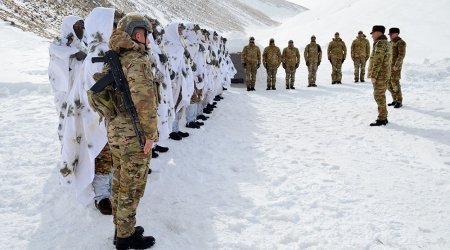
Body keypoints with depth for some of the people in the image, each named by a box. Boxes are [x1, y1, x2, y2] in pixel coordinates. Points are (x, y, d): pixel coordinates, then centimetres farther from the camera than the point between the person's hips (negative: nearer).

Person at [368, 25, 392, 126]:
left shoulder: (380, 43, -15)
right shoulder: (387, 43, 17)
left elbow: (378, 61, -21)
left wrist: (373, 76, -20)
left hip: (379, 75, -10)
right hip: (385, 74, 10)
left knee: (379, 96, -6)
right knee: (381, 96, 15)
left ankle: (382, 119, -3)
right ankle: (384, 117, 20)